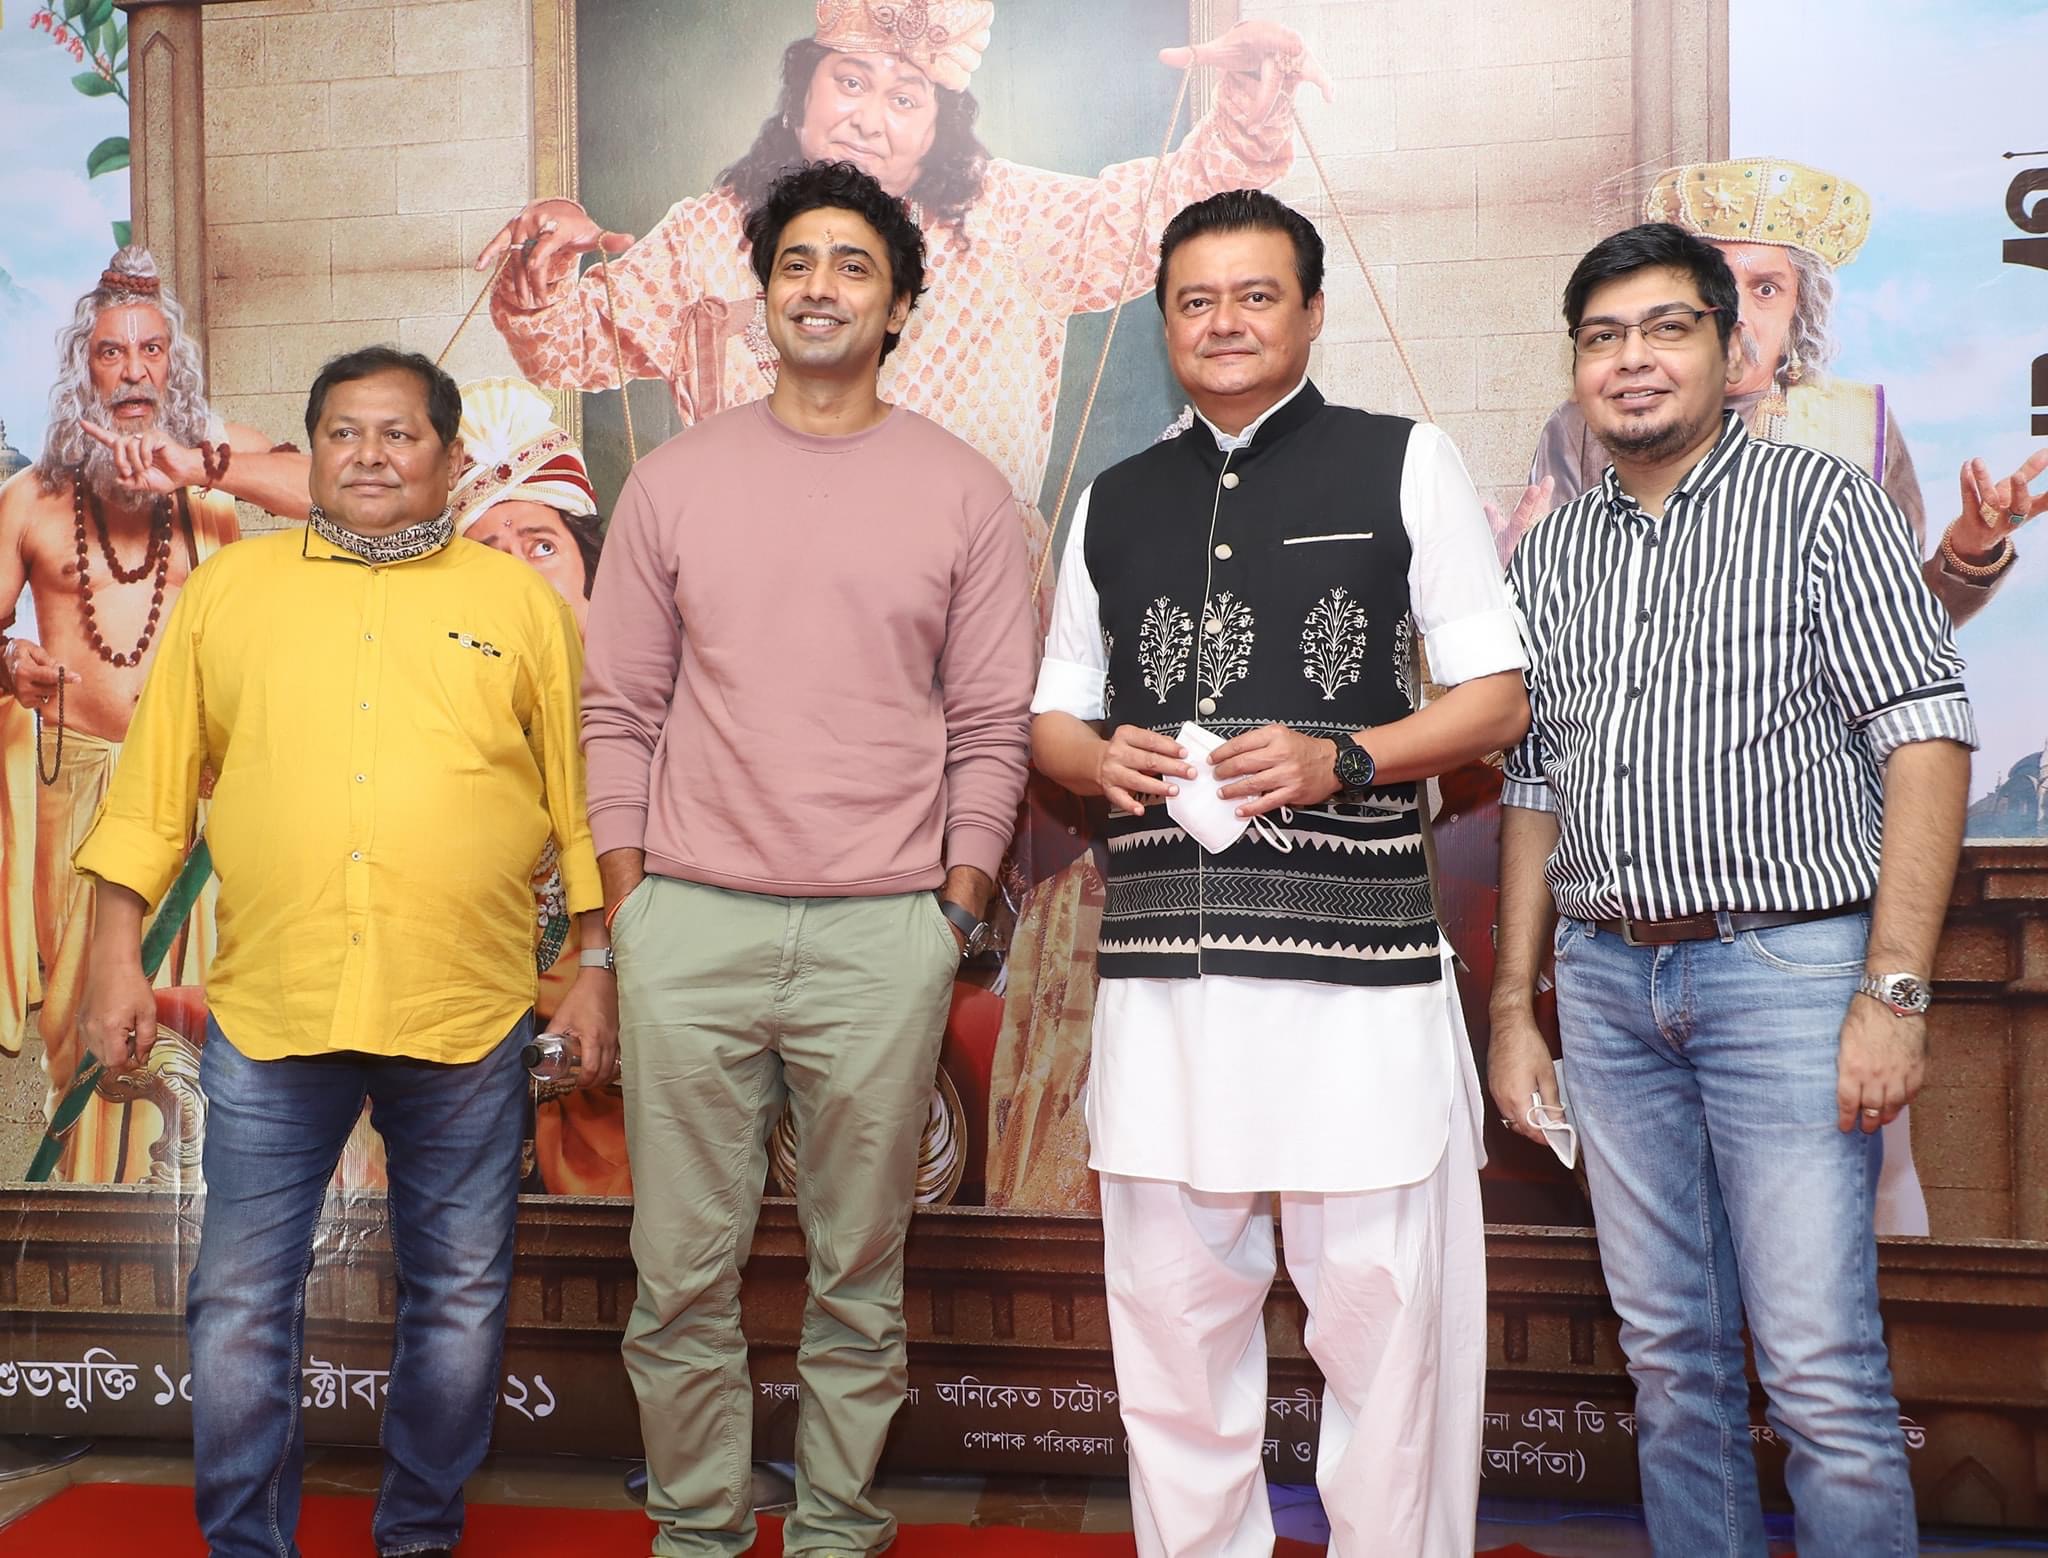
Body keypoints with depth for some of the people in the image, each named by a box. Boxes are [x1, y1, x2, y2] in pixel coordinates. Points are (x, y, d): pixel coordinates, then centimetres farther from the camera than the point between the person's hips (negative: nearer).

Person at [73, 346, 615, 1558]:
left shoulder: (522, 603, 6)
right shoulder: (229, 590, 9)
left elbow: (582, 797, 5)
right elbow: (156, 785, 8)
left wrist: (598, 966, 2)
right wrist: (118, 955, 3)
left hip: (468, 1015, 0)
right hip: (269, 1010, 1)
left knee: (461, 1299, 11)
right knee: (241, 1306, 7)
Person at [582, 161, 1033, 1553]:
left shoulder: (966, 494, 6)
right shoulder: (674, 482, 9)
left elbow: (992, 731, 6)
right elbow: (620, 713, 10)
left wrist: (953, 915, -1)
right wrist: (625, 912, 3)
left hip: (883, 936, -1)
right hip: (689, 927, 1)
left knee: (860, 1280, 8)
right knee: (683, 1275, 7)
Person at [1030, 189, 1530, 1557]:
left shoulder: (1406, 462, 6)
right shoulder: (1116, 501, 18)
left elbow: (1499, 696, 3)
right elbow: (1052, 715, 21)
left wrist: (1338, 758, -14)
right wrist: (1101, 758, -2)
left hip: (1355, 953, -3)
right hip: (1161, 958, 4)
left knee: (1385, 1322, -1)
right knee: (1171, 1319, 11)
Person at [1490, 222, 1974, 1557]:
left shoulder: (1824, 502, 0)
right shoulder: (1550, 557, 13)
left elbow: (1925, 738, -8)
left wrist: (1894, 990, -16)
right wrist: (1516, 1006, 11)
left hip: (1786, 967, -4)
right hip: (1607, 980, 5)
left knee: (1822, 1372, -4)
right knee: (1671, 1355, 12)